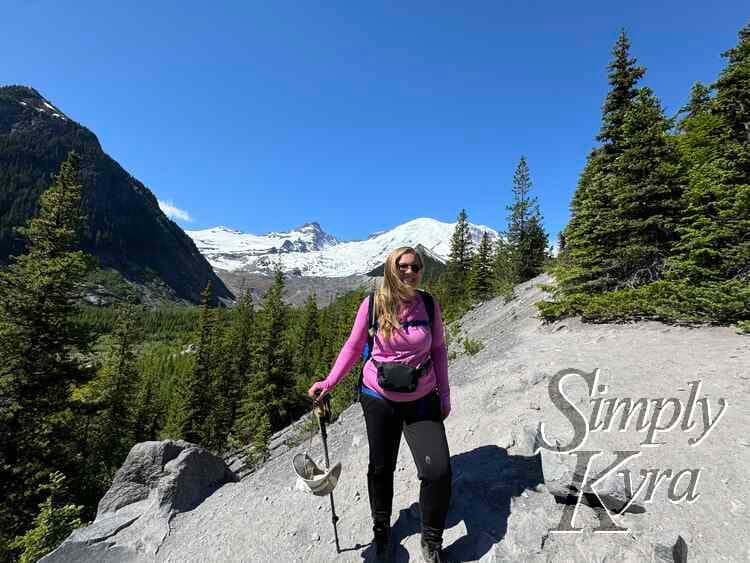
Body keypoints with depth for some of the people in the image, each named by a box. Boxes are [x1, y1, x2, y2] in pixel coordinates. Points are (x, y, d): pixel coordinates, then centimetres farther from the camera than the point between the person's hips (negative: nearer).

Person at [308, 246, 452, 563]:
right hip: (379, 398, -1)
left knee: (439, 471, -6)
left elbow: (438, 350, 4)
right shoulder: (373, 304, -12)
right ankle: (381, 530, 44)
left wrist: (444, 395, 4)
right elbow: (353, 346, -2)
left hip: (422, 400, 1)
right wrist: (329, 383, -7)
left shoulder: (429, 305, -6)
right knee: (381, 468, 15)